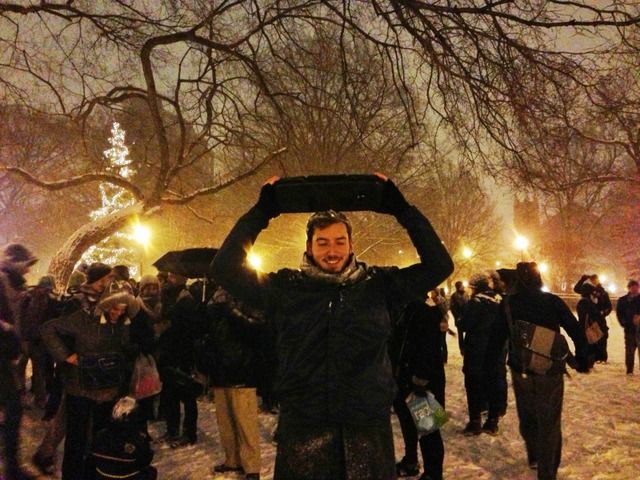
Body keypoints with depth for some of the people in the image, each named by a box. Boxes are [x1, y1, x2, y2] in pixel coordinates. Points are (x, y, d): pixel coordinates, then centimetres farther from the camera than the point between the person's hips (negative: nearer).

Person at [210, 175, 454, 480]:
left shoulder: (379, 286, 4)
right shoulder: (285, 288, 2)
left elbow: (439, 265, 0)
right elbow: (225, 268, -3)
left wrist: (402, 209, -5)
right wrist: (262, 212, -7)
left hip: (368, 429, 1)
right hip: (302, 429, 0)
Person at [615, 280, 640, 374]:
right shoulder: (623, 300, 5)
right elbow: (619, 314, 3)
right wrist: (624, 323, -8)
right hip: (630, 329, 0)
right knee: (630, 350, 4)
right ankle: (629, 370, 11)